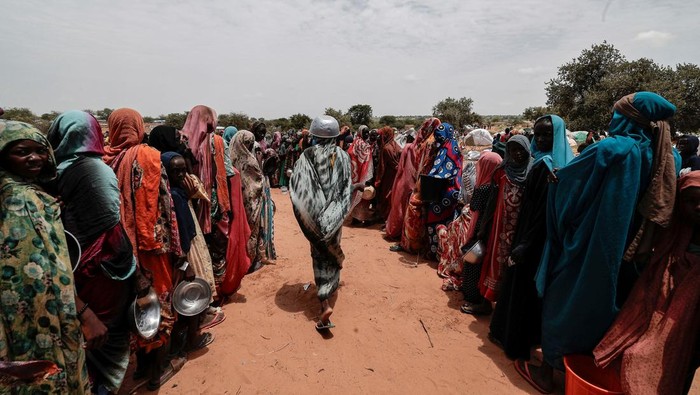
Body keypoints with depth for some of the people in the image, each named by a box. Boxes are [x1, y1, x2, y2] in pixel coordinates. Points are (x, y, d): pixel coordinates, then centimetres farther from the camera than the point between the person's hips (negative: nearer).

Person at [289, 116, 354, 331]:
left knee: (321, 253, 9)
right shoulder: (342, 156, -6)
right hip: (334, 215, 1)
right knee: (331, 251, 20)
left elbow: (296, 186, -10)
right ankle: (328, 289, 31)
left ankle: (325, 304, 5)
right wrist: (359, 185, 16)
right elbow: (346, 188, -5)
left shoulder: (307, 155, -9)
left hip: (314, 213, -1)